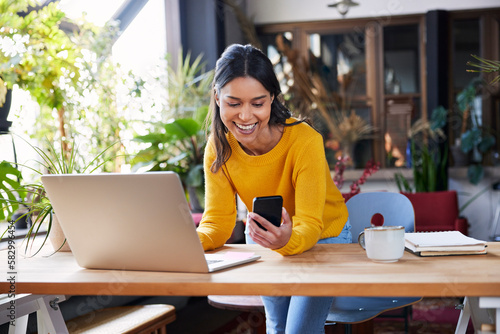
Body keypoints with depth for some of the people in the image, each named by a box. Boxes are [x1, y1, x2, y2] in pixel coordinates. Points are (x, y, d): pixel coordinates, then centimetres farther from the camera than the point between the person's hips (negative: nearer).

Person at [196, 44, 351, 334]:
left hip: (323, 238, -4)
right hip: (264, 243, 4)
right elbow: (218, 222, -21)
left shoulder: (304, 140, -34)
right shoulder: (219, 147, -22)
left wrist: (288, 240, -58)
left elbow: (310, 226, -35)